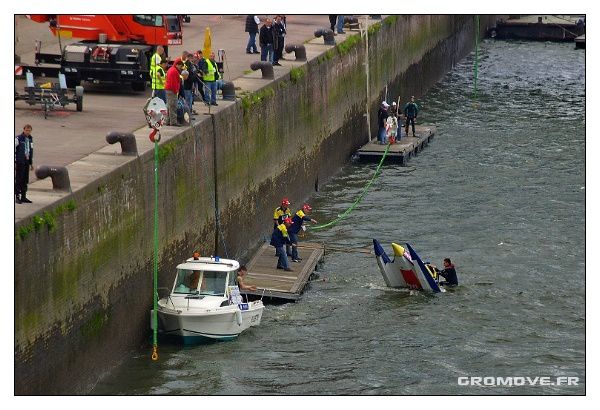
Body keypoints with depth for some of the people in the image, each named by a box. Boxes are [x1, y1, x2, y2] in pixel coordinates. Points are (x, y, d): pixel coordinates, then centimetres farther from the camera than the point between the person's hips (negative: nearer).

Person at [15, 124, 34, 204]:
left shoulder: (30, 139, 12)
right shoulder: (18, 138, -9)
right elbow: (13, 150, -10)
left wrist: (31, 163, 19)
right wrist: (14, 162, -13)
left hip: (26, 162, 6)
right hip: (19, 162, -6)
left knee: (25, 180, 8)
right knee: (18, 180, -6)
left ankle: (23, 197, 13)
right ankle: (17, 197, -2)